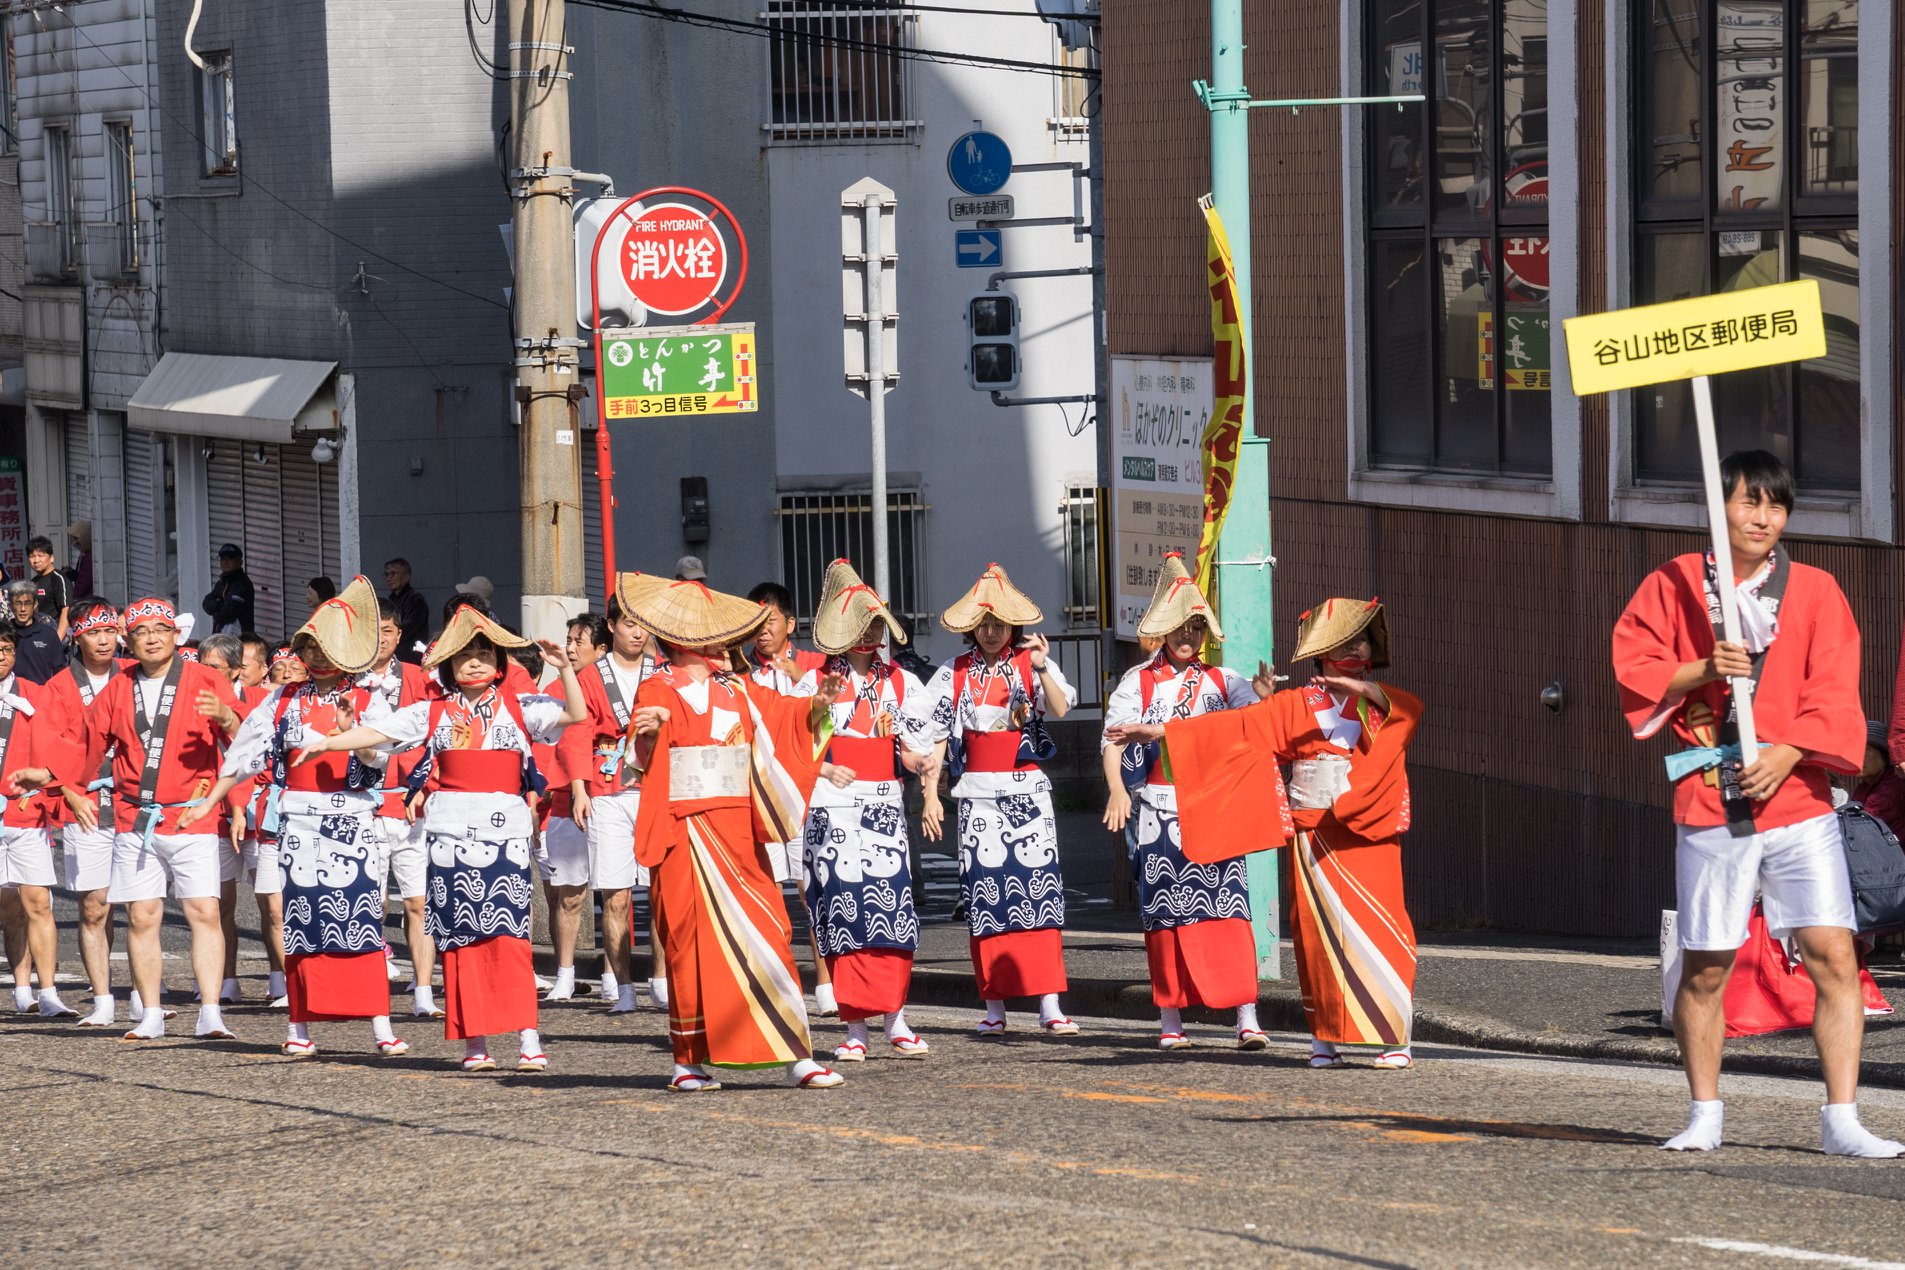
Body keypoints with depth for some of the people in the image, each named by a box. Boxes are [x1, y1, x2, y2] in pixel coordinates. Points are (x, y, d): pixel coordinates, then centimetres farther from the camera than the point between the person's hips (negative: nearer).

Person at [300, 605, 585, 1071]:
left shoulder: (519, 707, 9)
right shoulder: (433, 713, 12)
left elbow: (575, 715, -1)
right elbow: (377, 732, 9)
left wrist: (565, 669, -13)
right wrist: (327, 743, 0)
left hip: (506, 831, -2)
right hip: (451, 835, 2)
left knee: (509, 934, -12)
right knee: (461, 939, 1)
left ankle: (530, 1040, -13)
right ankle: (475, 1043, 5)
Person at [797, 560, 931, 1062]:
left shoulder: (900, 682, 12)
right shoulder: (816, 682, 4)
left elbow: (910, 746, 16)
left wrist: (923, 761, -5)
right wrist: (823, 769, -10)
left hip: (886, 805, 2)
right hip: (833, 808, -2)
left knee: (893, 908, -6)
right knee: (844, 912, -5)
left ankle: (896, 1021, 0)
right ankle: (855, 1026, -1)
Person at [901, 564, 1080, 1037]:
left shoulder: (1030, 662, 3)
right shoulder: (955, 673, 7)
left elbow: (1060, 709, -14)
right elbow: (934, 735, 9)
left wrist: (1041, 669, -31)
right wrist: (930, 796, 3)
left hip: (1027, 789, -2)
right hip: (977, 794, 2)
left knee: (1038, 887, -8)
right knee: (984, 893, 0)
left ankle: (1049, 1005, -10)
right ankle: (994, 1006, 5)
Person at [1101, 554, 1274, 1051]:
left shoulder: (1220, 680, 12)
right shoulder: (1139, 681, 5)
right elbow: (1113, 739, -5)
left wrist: (1264, 700, -24)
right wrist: (1117, 789, -22)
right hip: (1158, 809, -1)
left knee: (1227, 906, -9)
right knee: (1165, 912, 1)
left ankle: (1247, 1019, -13)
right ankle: (1171, 1021, 9)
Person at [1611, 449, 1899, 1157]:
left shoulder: (1816, 592, 7)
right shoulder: (1674, 584, 7)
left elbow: (1833, 696, 1)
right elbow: (1632, 670, 5)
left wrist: (1786, 754, -13)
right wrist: (1702, 669, -11)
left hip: (1797, 800, 0)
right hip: (1709, 806, 0)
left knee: (1833, 954, -10)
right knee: (1704, 967, 4)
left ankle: (1841, 1122, -7)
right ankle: (1704, 1116, 20)